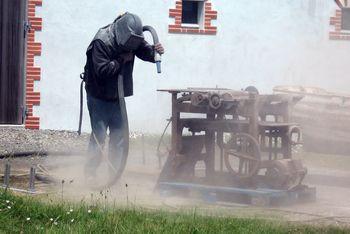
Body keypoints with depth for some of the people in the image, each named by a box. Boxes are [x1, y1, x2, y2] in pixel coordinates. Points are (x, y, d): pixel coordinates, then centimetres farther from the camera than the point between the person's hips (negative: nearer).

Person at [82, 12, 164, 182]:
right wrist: (122, 59, -23)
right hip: (98, 97, -7)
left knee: (118, 136, 7)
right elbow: (102, 70, -28)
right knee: (99, 136, -9)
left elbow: (144, 51, -9)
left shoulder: (132, 39, -1)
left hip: (117, 97, 7)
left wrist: (155, 50, -30)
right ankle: (90, 173, 0)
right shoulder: (101, 42, -23)